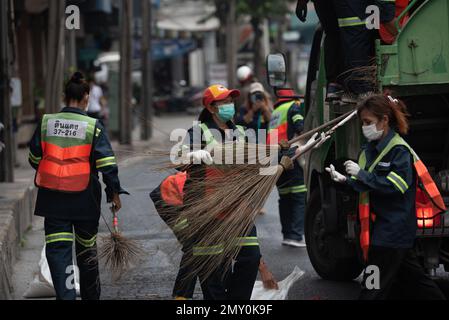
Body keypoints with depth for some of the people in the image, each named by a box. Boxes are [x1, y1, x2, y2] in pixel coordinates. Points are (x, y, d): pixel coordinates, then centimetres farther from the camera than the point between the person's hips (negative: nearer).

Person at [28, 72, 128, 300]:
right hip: (84, 199, -1)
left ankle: (65, 294, -17)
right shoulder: (93, 127, -7)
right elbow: (107, 163, -11)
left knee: (57, 249, -2)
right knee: (87, 248, 16)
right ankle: (91, 295, 29)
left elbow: (34, 158, 10)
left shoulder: (46, 123, 1)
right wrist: (114, 191, -4)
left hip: (52, 198, 1)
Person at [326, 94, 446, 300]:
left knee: (373, 288, -6)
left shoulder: (399, 150, -13)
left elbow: (396, 186, -23)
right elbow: (364, 186, 18)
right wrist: (345, 180, -2)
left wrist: (361, 174, -22)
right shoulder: (370, 150, 12)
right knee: (412, 277, 16)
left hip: (393, 229, -8)